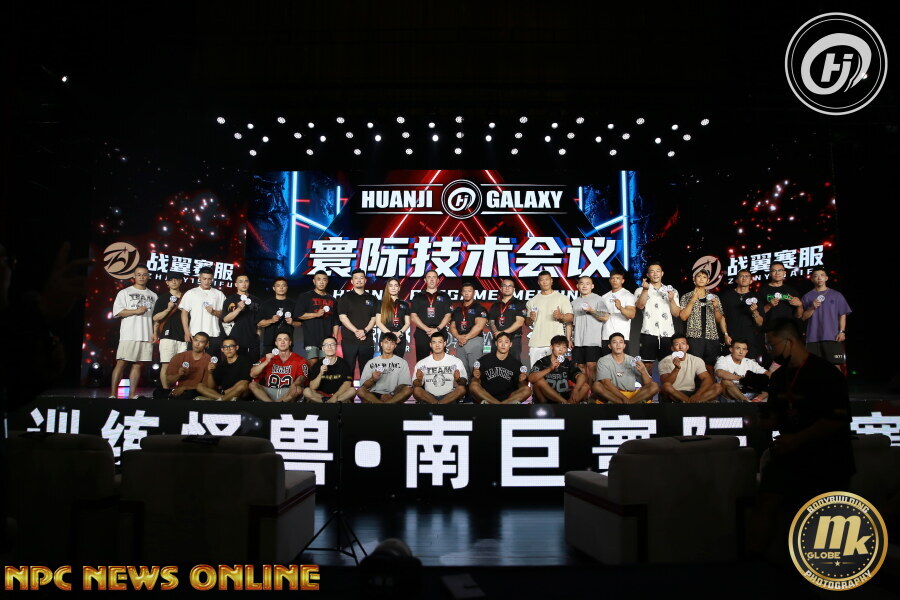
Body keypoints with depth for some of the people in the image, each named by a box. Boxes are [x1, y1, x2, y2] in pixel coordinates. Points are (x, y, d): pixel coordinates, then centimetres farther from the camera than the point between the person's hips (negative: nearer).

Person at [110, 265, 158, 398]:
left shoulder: (153, 295, 17)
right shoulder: (125, 292, 7)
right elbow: (117, 312, -2)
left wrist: (155, 332, 5)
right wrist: (136, 311, -12)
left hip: (147, 336, 3)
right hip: (128, 335, -3)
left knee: (138, 365, 4)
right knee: (121, 363, -6)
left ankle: (132, 395, 7)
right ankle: (112, 394, -5)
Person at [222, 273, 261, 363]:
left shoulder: (255, 300, 15)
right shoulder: (230, 300, 4)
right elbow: (225, 319, -8)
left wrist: (258, 333, 9)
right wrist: (239, 309, -21)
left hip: (253, 340, 3)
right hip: (236, 340, -3)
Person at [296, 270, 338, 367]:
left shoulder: (331, 299, 18)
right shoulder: (305, 297, 6)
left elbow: (335, 322, 18)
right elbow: (298, 315, -5)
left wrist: (335, 337, 9)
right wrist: (316, 314, -12)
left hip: (327, 338, 4)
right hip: (311, 338, -4)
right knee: (313, 363, -13)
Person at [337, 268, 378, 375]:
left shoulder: (372, 299, 13)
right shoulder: (346, 297, 5)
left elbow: (374, 318, 6)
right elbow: (342, 317, -4)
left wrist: (365, 331, -12)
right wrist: (356, 331, -14)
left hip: (367, 340, 2)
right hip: (349, 340, -2)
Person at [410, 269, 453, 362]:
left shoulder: (444, 297, 14)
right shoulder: (418, 297, 14)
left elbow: (448, 315, 5)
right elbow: (413, 317, 4)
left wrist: (437, 329, -10)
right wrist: (427, 329, -9)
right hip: (421, 335, 0)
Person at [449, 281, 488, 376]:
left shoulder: (479, 309, 1)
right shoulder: (457, 310, 18)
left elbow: (479, 326, -11)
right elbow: (452, 327, 13)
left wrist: (466, 337, -15)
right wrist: (459, 337, -7)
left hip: (475, 341, -5)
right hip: (460, 343, 5)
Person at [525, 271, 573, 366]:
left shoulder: (562, 298, 8)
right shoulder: (532, 301, 17)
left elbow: (570, 318, 2)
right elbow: (527, 323, 19)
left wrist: (561, 316, -18)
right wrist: (530, 319, -3)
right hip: (536, 344, 3)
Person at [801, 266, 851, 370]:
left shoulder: (836, 295, 9)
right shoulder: (807, 297, 9)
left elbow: (842, 315, 8)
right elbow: (803, 317, 5)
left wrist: (842, 331, -2)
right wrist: (812, 308, -12)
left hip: (833, 337, -1)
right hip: (813, 338, 1)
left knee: (836, 365, -4)